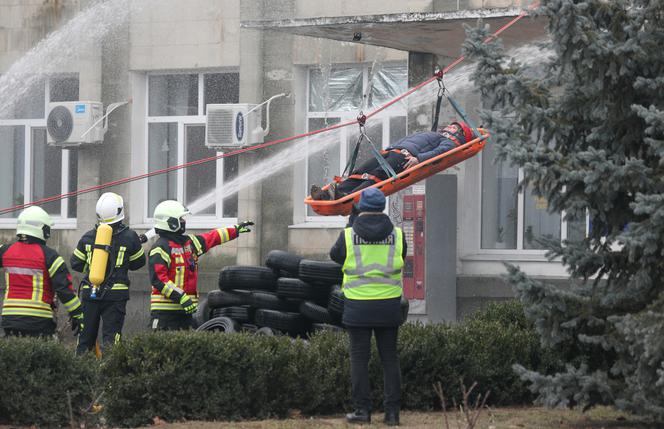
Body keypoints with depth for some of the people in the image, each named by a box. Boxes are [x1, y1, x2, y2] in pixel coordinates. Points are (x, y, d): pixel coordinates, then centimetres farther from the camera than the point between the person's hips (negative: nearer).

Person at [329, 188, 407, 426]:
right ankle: (392, 412, 7)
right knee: (389, 357, 9)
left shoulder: (348, 236, -7)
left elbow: (335, 255, 11)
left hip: (358, 306, -2)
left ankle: (362, 410, 3)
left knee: (359, 358, 5)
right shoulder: (397, 235, -2)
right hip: (389, 305, 2)